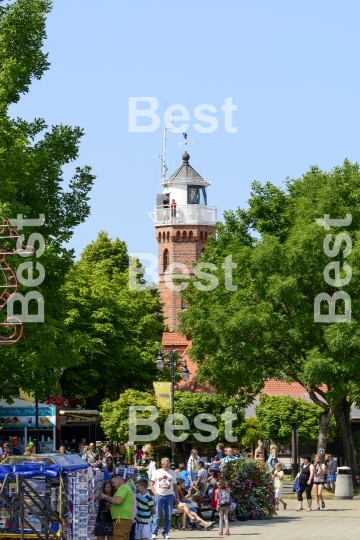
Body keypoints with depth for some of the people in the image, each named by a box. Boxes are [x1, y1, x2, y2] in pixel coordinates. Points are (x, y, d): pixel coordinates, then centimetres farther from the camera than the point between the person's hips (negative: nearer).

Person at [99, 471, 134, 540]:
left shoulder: (123, 487, -6)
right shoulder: (126, 488, 26)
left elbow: (118, 501, -22)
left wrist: (105, 497, -9)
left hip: (122, 520, -11)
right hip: (125, 519, 11)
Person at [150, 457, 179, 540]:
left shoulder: (172, 473, 11)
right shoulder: (157, 472, 5)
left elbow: (175, 486, 13)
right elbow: (151, 484, 6)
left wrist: (177, 498, 9)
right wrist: (155, 493, -7)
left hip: (169, 495, 2)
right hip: (159, 495, -2)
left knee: (168, 515, 1)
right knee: (157, 515, -5)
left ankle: (166, 533, 9)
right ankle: (154, 533, -1)